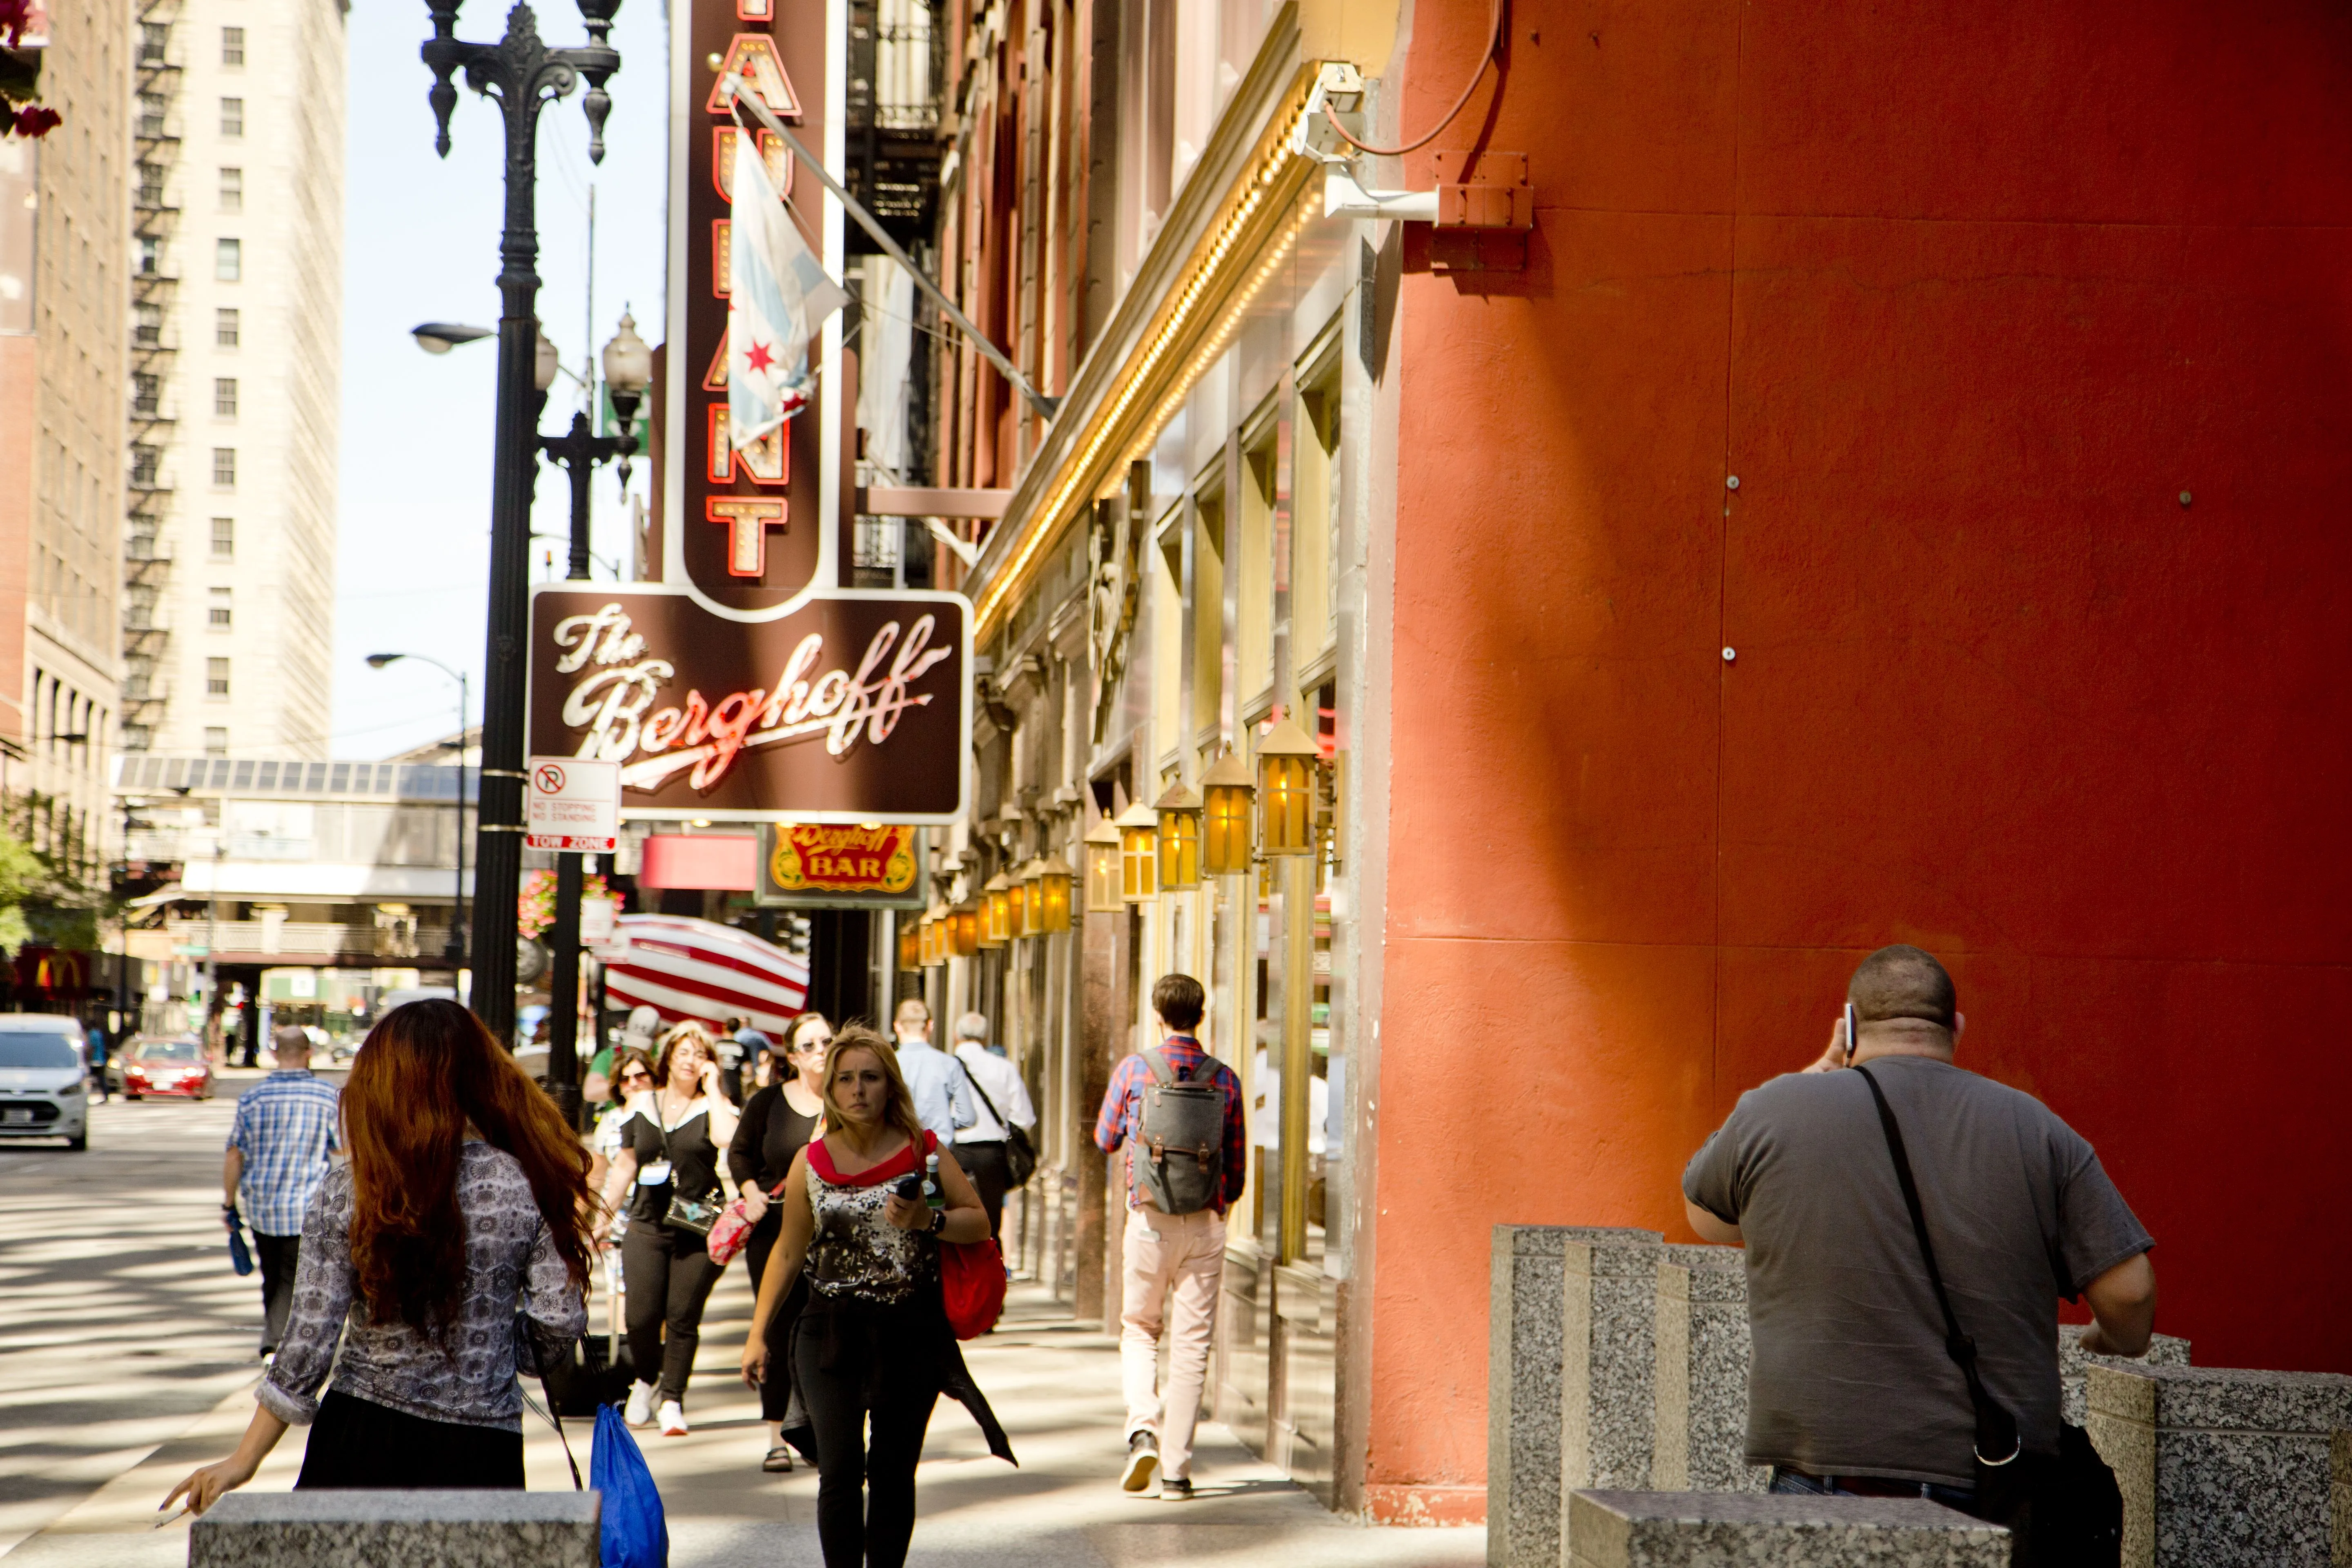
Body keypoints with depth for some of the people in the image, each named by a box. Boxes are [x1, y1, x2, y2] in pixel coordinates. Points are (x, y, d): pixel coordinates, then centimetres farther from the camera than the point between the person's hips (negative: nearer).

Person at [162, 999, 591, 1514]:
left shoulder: (347, 1193, -3)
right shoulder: (528, 1186, -3)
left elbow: (310, 1339, -5)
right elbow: (560, 1325, -2)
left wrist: (243, 1461, 1)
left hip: (362, 1438, 0)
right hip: (480, 1450, 0)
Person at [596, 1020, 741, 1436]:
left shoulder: (712, 1106, 3)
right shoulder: (642, 1105, 12)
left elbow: (727, 1139, -20)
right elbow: (624, 1167, 19)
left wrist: (713, 1089, -11)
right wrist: (604, 1218, 19)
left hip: (698, 1229, -2)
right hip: (647, 1225, 2)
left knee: (683, 1319, -3)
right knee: (641, 1318, -5)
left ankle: (672, 1401, 9)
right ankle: (647, 1379, 23)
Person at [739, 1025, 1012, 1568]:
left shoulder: (925, 1152, 0)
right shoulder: (810, 1164, 4)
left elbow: (979, 1223, 2)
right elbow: (788, 1252, 11)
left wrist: (928, 1221, -17)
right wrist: (757, 1334, 9)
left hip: (912, 1333, 0)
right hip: (832, 1333, 1)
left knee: (894, 1472, 4)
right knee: (840, 1469, -7)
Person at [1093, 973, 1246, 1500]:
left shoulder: (1133, 1071, -3)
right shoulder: (1224, 1079, 1)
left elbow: (1105, 1140, 10)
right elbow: (1238, 1165, 7)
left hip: (1150, 1219, -1)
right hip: (1205, 1224, 1)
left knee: (1140, 1329, 16)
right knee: (1191, 1344, 4)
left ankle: (1143, 1429, -6)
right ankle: (1176, 1469, 3)